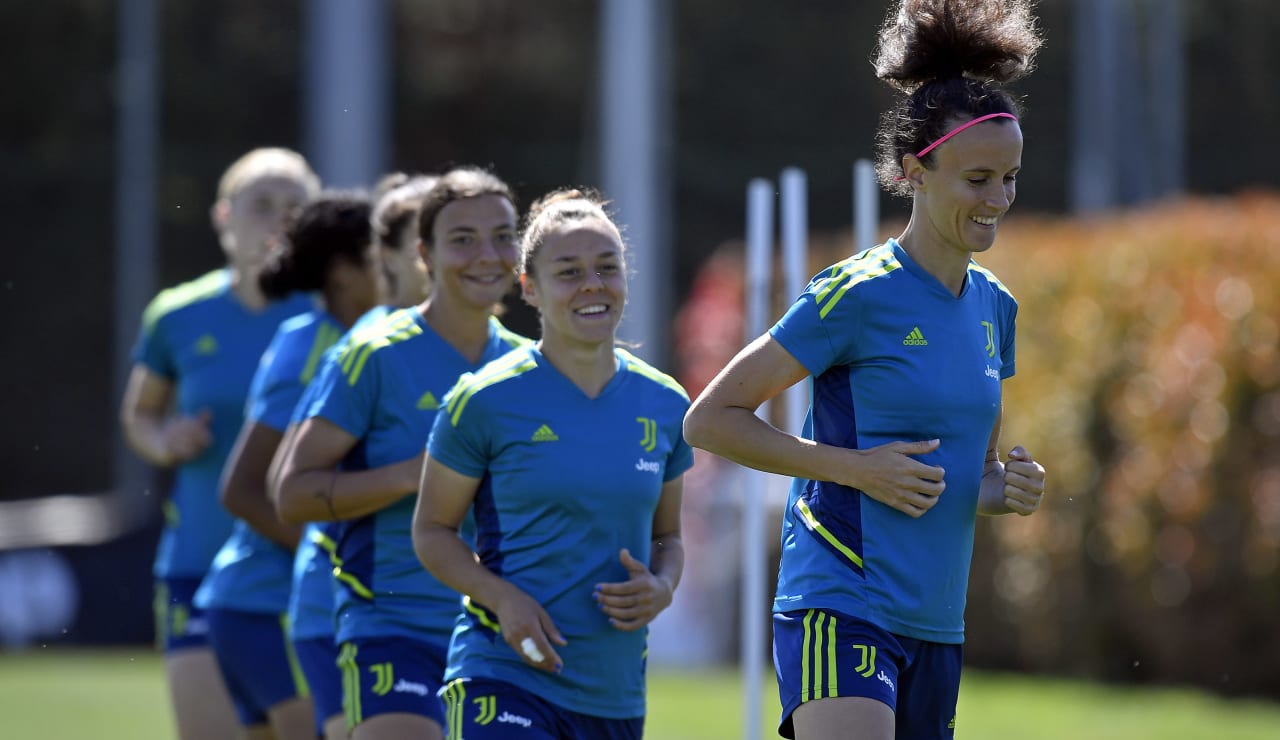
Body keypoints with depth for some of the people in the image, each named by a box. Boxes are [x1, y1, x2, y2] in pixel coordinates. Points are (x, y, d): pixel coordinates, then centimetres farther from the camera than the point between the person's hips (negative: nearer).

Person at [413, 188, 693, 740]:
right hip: (503, 682, -5)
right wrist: (503, 598, -16)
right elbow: (432, 530, 1)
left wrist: (660, 589, -5)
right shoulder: (487, 400, -6)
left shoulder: (664, 405, 7)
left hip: (617, 693, 6)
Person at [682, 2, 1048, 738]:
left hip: (935, 630, 8)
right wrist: (857, 467, -15)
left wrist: (1011, 489, 2)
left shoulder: (993, 306, 13)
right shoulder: (856, 295, -9)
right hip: (840, 613, -8)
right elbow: (710, 419, -8)